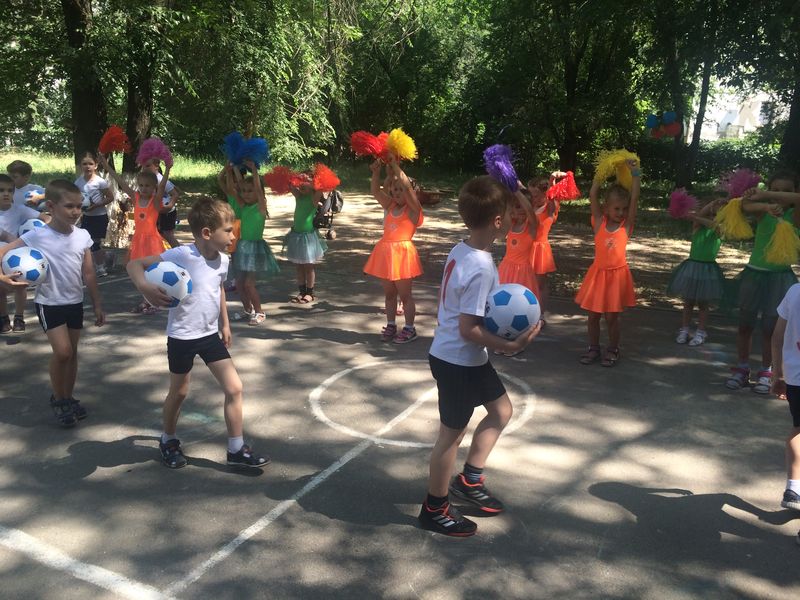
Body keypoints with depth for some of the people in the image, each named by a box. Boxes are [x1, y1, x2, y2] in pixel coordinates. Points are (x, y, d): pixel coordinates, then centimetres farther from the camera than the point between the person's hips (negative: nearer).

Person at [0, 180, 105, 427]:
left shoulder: (83, 236, -3)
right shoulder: (36, 236, -16)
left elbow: (88, 274, 5)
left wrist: (97, 305, 7)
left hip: (75, 302, 4)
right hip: (49, 303, -4)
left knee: (72, 352, 11)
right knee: (62, 351, -13)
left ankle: (68, 398, 28)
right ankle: (58, 399, 10)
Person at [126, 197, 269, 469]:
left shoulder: (223, 261, -2)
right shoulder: (181, 256, -22)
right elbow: (134, 265, -22)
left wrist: (224, 324, 22)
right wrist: (146, 288, -42)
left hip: (210, 335, 5)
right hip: (181, 337, -5)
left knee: (234, 388, 0)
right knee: (179, 392, 13)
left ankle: (237, 449, 13)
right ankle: (168, 441, 39)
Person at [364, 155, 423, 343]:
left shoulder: (413, 209, -7)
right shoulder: (390, 206, 10)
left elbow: (407, 186, -22)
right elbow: (375, 191, 2)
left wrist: (395, 166, -21)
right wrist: (376, 171, -12)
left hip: (402, 252, -6)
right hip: (386, 252, 6)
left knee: (404, 294, 2)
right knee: (389, 293, 13)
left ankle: (409, 329, 12)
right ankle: (391, 325, 24)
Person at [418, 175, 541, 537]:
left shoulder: (460, 251, 0)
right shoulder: (481, 268, -27)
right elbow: (468, 329, -27)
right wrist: (511, 345, -22)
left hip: (466, 357, 9)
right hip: (458, 362, -9)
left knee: (501, 410, 22)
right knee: (452, 433, 7)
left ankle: (469, 480, 34)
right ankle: (435, 510, 26)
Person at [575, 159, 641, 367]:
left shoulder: (627, 224, -3)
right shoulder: (599, 222, -2)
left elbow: (634, 199, -12)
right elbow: (593, 196, -8)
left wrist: (635, 172, -14)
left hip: (617, 274, -1)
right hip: (598, 272, 2)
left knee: (612, 316, 6)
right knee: (593, 315, 10)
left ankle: (613, 350, 23)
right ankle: (593, 348, 25)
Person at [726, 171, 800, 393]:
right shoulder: (764, 212, -1)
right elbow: (746, 205, -24)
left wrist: (765, 195, -30)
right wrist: (768, 206, -43)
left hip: (779, 277, -2)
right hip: (754, 274, 2)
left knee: (770, 327, 4)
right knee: (745, 324, 8)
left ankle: (766, 372, 18)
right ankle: (742, 368, 21)